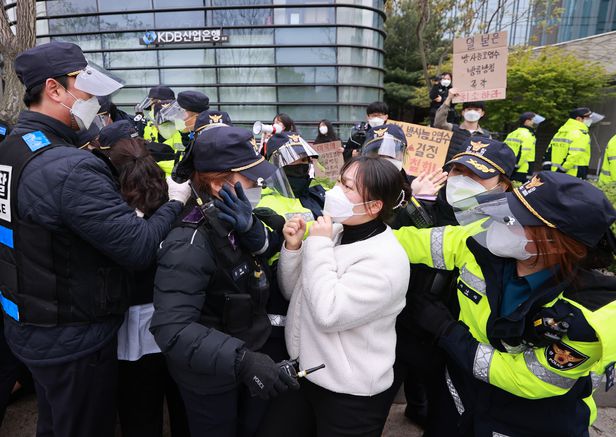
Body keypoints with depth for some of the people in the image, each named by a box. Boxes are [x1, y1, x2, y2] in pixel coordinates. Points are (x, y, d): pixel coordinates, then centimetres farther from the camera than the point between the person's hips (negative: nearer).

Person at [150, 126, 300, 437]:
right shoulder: (190, 245, -30)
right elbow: (171, 329, -36)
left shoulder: (232, 221, -5)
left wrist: (251, 229, -29)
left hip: (251, 356, 7)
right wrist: (241, 360, -45)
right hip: (210, 376, -7)